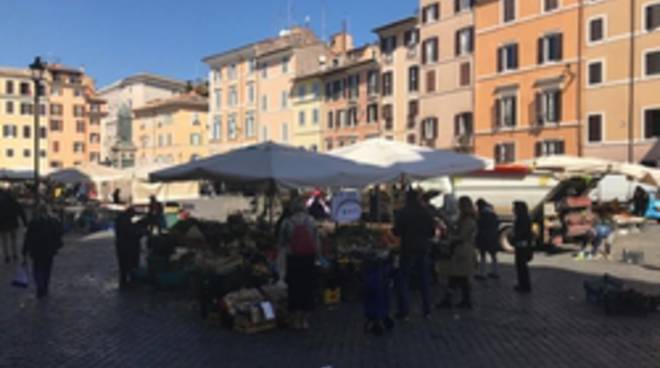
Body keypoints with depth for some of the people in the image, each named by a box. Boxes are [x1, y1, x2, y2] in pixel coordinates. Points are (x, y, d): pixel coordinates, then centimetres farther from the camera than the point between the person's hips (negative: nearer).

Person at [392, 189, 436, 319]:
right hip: (424, 250, 4)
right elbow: (432, 232, 7)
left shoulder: (402, 213, -11)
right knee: (425, 280, 14)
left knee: (403, 281, 3)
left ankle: (404, 311, 0)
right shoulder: (426, 213, 2)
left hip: (408, 250, -4)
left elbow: (397, 232, -11)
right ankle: (427, 309, 18)